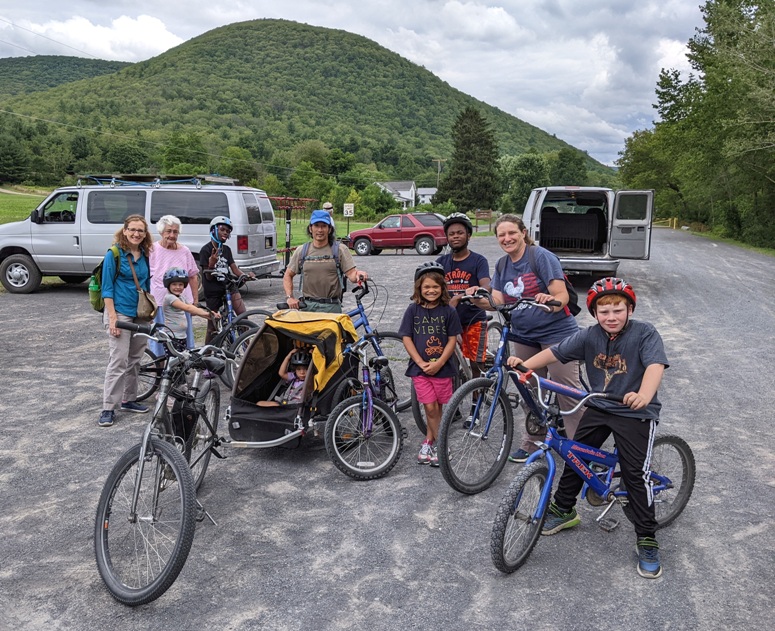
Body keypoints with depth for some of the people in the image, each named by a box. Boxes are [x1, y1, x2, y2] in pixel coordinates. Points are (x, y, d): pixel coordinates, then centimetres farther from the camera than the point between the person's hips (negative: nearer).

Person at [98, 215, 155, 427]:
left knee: (135, 360, 13)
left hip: (141, 314, 6)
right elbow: (107, 288, -9)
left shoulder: (145, 255, 9)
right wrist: (112, 317, -16)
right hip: (120, 312, -6)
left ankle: (129, 399, 26)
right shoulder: (114, 254, -7)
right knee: (118, 361, -9)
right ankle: (108, 408, -4)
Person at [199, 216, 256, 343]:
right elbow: (208, 277, -9)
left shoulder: (227, 250, 10)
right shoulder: (206, 250, -7)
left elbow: (235, 269, 5)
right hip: (212, 291, -4)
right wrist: (211, 264, -30)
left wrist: (246, 275, -16)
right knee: (212, 327, 3)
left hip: (228, 286, 4)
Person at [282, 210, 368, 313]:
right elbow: (288, 276, 14)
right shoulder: (301, 251, 9)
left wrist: (358, 274, -28)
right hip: (307, 306, 2)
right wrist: (289, 297, 1)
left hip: (331, 307, -2)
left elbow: (351, 274, -5)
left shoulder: (340, 250, 3)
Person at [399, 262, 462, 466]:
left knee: (437, 407, 6)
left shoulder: (448, 311, -2)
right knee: (431, 408, -2)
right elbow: (406, 338, -2)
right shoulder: (413, 310, -1)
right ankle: (440, 447, 13)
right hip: (420, 367, 0)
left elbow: (452, 340, -2)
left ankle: (428, 443, 23)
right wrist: (421, 363, -11)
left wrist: (438, 363, -12)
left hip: (442, 368, 1)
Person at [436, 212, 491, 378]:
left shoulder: (478, 260, -5)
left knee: (476, 364, -2)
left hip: (474, 321, -3)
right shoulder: (441, 262, 7)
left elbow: (486, 287, -20)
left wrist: (459, 297, -36)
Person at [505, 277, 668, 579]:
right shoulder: (590, 336, -5)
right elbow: (556, 352, -6)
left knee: (635, 474, -8)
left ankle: (647, 539, 8)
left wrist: (644, 395, -51)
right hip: (598, 408, 6)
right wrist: (525, 364, -20)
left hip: (636, 413, -5)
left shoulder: (644, 333, -18)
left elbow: (655, 365, -32)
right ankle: (563, 510, 34)